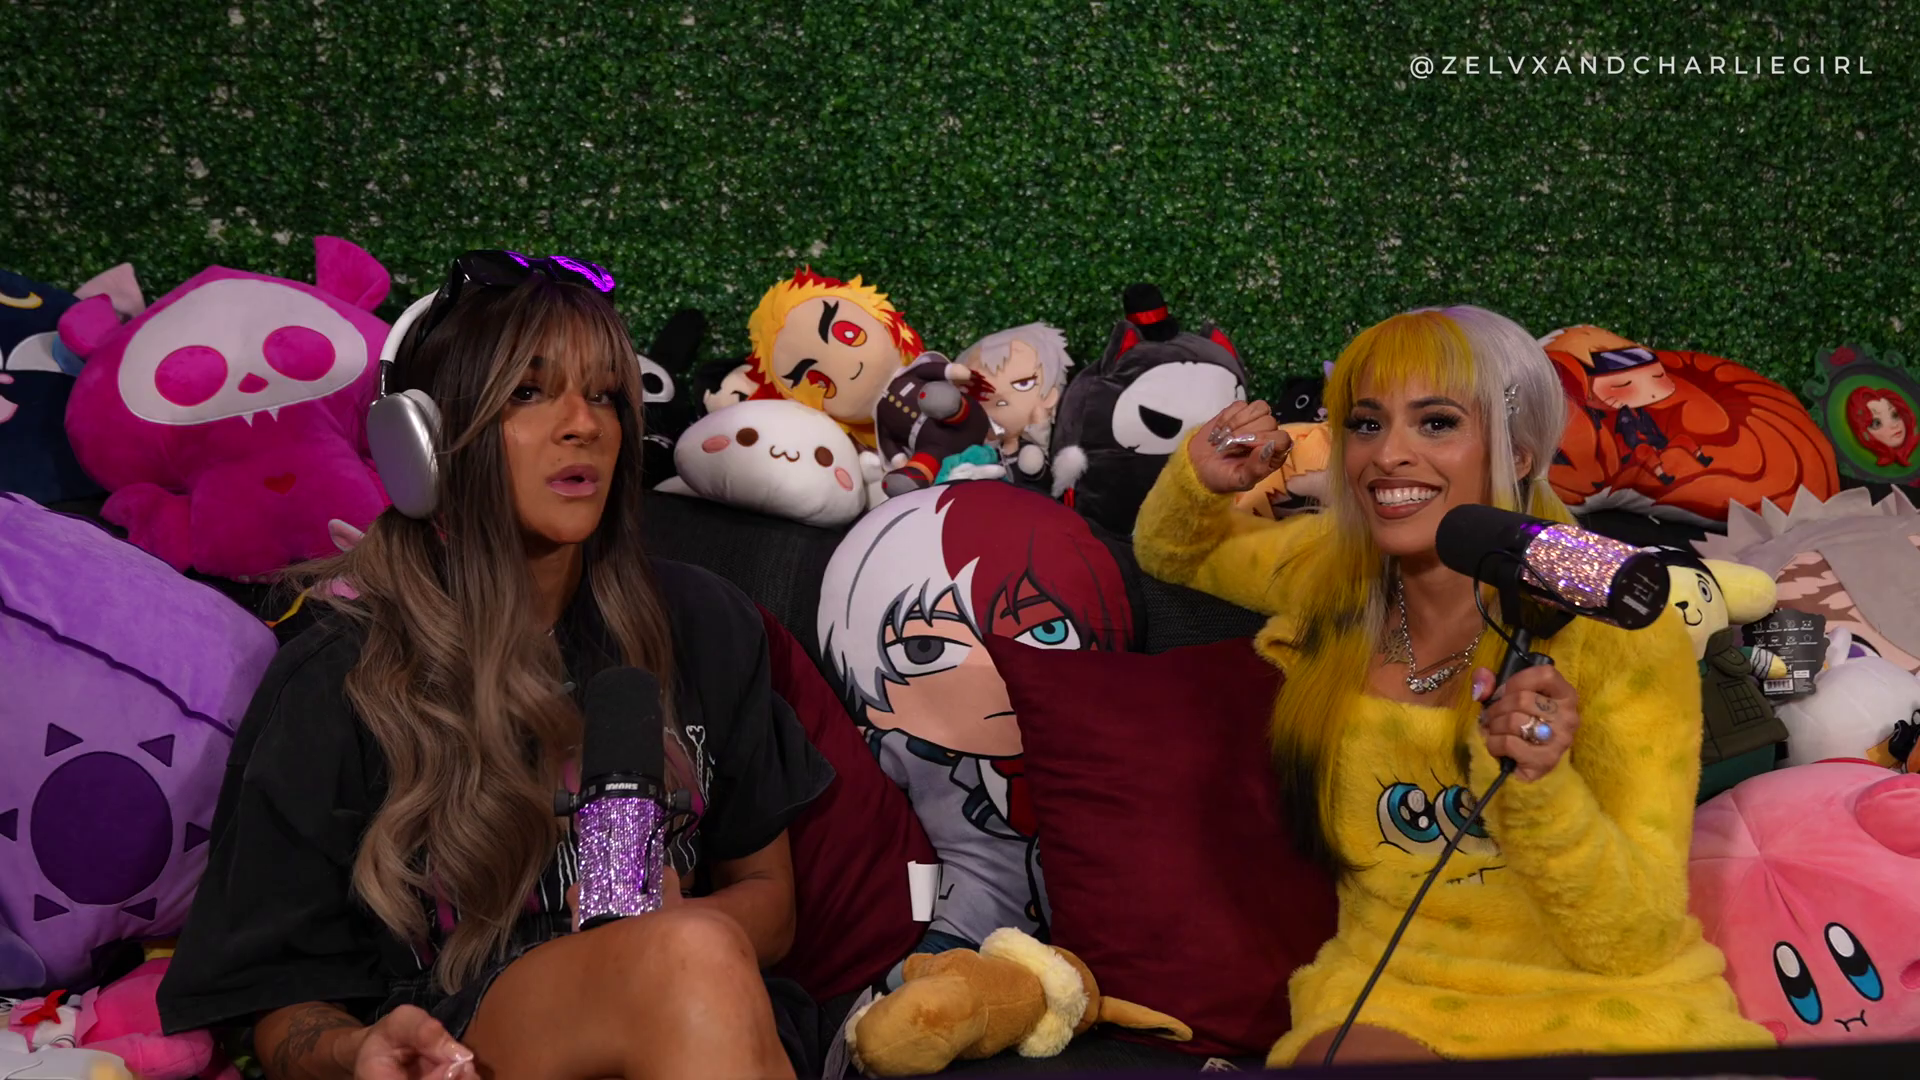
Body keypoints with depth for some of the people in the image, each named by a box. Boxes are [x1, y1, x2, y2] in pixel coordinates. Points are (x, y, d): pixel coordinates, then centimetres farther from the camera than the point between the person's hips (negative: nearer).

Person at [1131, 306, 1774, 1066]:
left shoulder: (1618, 632, -13)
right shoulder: (1328, 574, -2)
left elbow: (1634, 945, -14)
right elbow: (1170, 552, 19)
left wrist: (1538, 785, -32)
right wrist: (1202, 480, -3)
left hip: (1606, 1004, 0)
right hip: (1394, 996, 1)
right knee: (1350, 1059, -31)